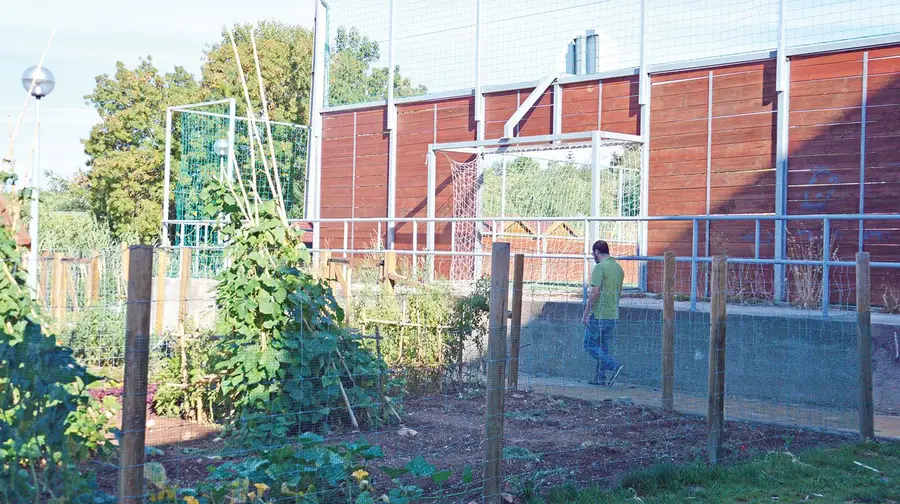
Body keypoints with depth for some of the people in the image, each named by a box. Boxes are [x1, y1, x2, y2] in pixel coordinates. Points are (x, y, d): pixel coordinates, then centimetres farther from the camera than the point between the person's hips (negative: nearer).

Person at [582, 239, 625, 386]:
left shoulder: (600, 267, -14)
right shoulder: (619, 268, 12)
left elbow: (595, 292, -20)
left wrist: (585, 314, -15)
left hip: (599, 315, -8)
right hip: (613, 315, 8)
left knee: (590, 345, 1)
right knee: (603, 346, 16)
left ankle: (614, 366, -13)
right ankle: (600, 377, 16)